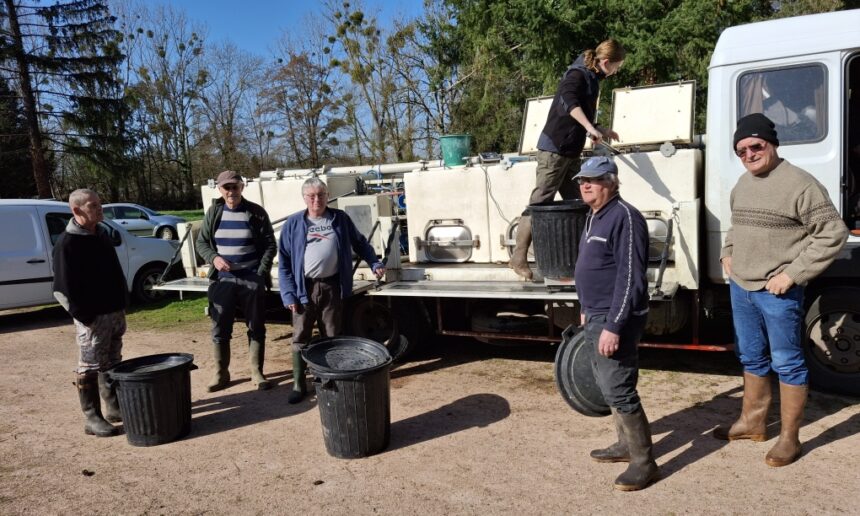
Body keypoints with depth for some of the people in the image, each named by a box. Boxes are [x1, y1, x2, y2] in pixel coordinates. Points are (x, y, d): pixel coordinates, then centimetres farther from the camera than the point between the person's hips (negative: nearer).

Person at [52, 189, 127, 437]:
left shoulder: (102, 234, 10)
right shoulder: (67, 243, -13)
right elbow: (63, 288, -15)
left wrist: (122, 306, 14)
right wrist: (84, 317, -16)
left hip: (115, 312, 8)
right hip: (92, 317, -8)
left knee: (112, 363, 16)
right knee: (90, 368, 1)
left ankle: (115, 408, 28)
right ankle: (93, 418, 10)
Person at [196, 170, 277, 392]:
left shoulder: (256, 212, -2)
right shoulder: (213, 212, 5)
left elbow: (270, 245, 0)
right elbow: (201, 243, 10)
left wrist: (261, 272, -10)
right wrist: (213, 258, -10)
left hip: (252, 279, -2)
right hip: (222, 280, 2)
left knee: (256, 328, 6)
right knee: (220, 329, 5)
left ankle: (257, 372, 18)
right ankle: (221, 374, 19)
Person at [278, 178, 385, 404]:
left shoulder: (340, 219, 4)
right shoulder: (293, 223, 1)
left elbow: (360, 243, 16)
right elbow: (284, 261, 0)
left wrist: (375, 263, 5)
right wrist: (288, 293, -7)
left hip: (332, 286, 1)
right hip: (304, 287, -1)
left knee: (332, 337, 10)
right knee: (300, 338, 4)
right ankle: (298, 385, 15)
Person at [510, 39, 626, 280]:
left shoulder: (592, 79, 19)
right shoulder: (578, 74, -10)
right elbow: (569, 100, -31)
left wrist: (601, 131, 30)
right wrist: (590, 127, -40)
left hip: (571, 152, 9)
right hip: (555, 148, -9)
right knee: (540, 203, -8)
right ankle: (519, 256, -2)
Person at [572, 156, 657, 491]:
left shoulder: (624, 217, -18)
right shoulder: (594, 216, 13)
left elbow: (631, 277, -23)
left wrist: (613, 326, -26)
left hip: (614, 319, -10)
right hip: (596, 316, 10)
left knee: (618, 390, -7)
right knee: (606, 385, 18)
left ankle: (644, 462, 6)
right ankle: (626, 444, 33)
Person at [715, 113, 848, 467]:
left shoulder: (799, 183, -14)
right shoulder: (742, 184, 11)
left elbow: (833, 233, -16)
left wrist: (792, 273, -18)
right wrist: (727, 253, 11)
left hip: (777, 293, -8)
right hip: (740, 288, 8)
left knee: (787, 363, 4)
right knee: (751, 358, 19)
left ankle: (789, 438, 17)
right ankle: (752, 422, 34)